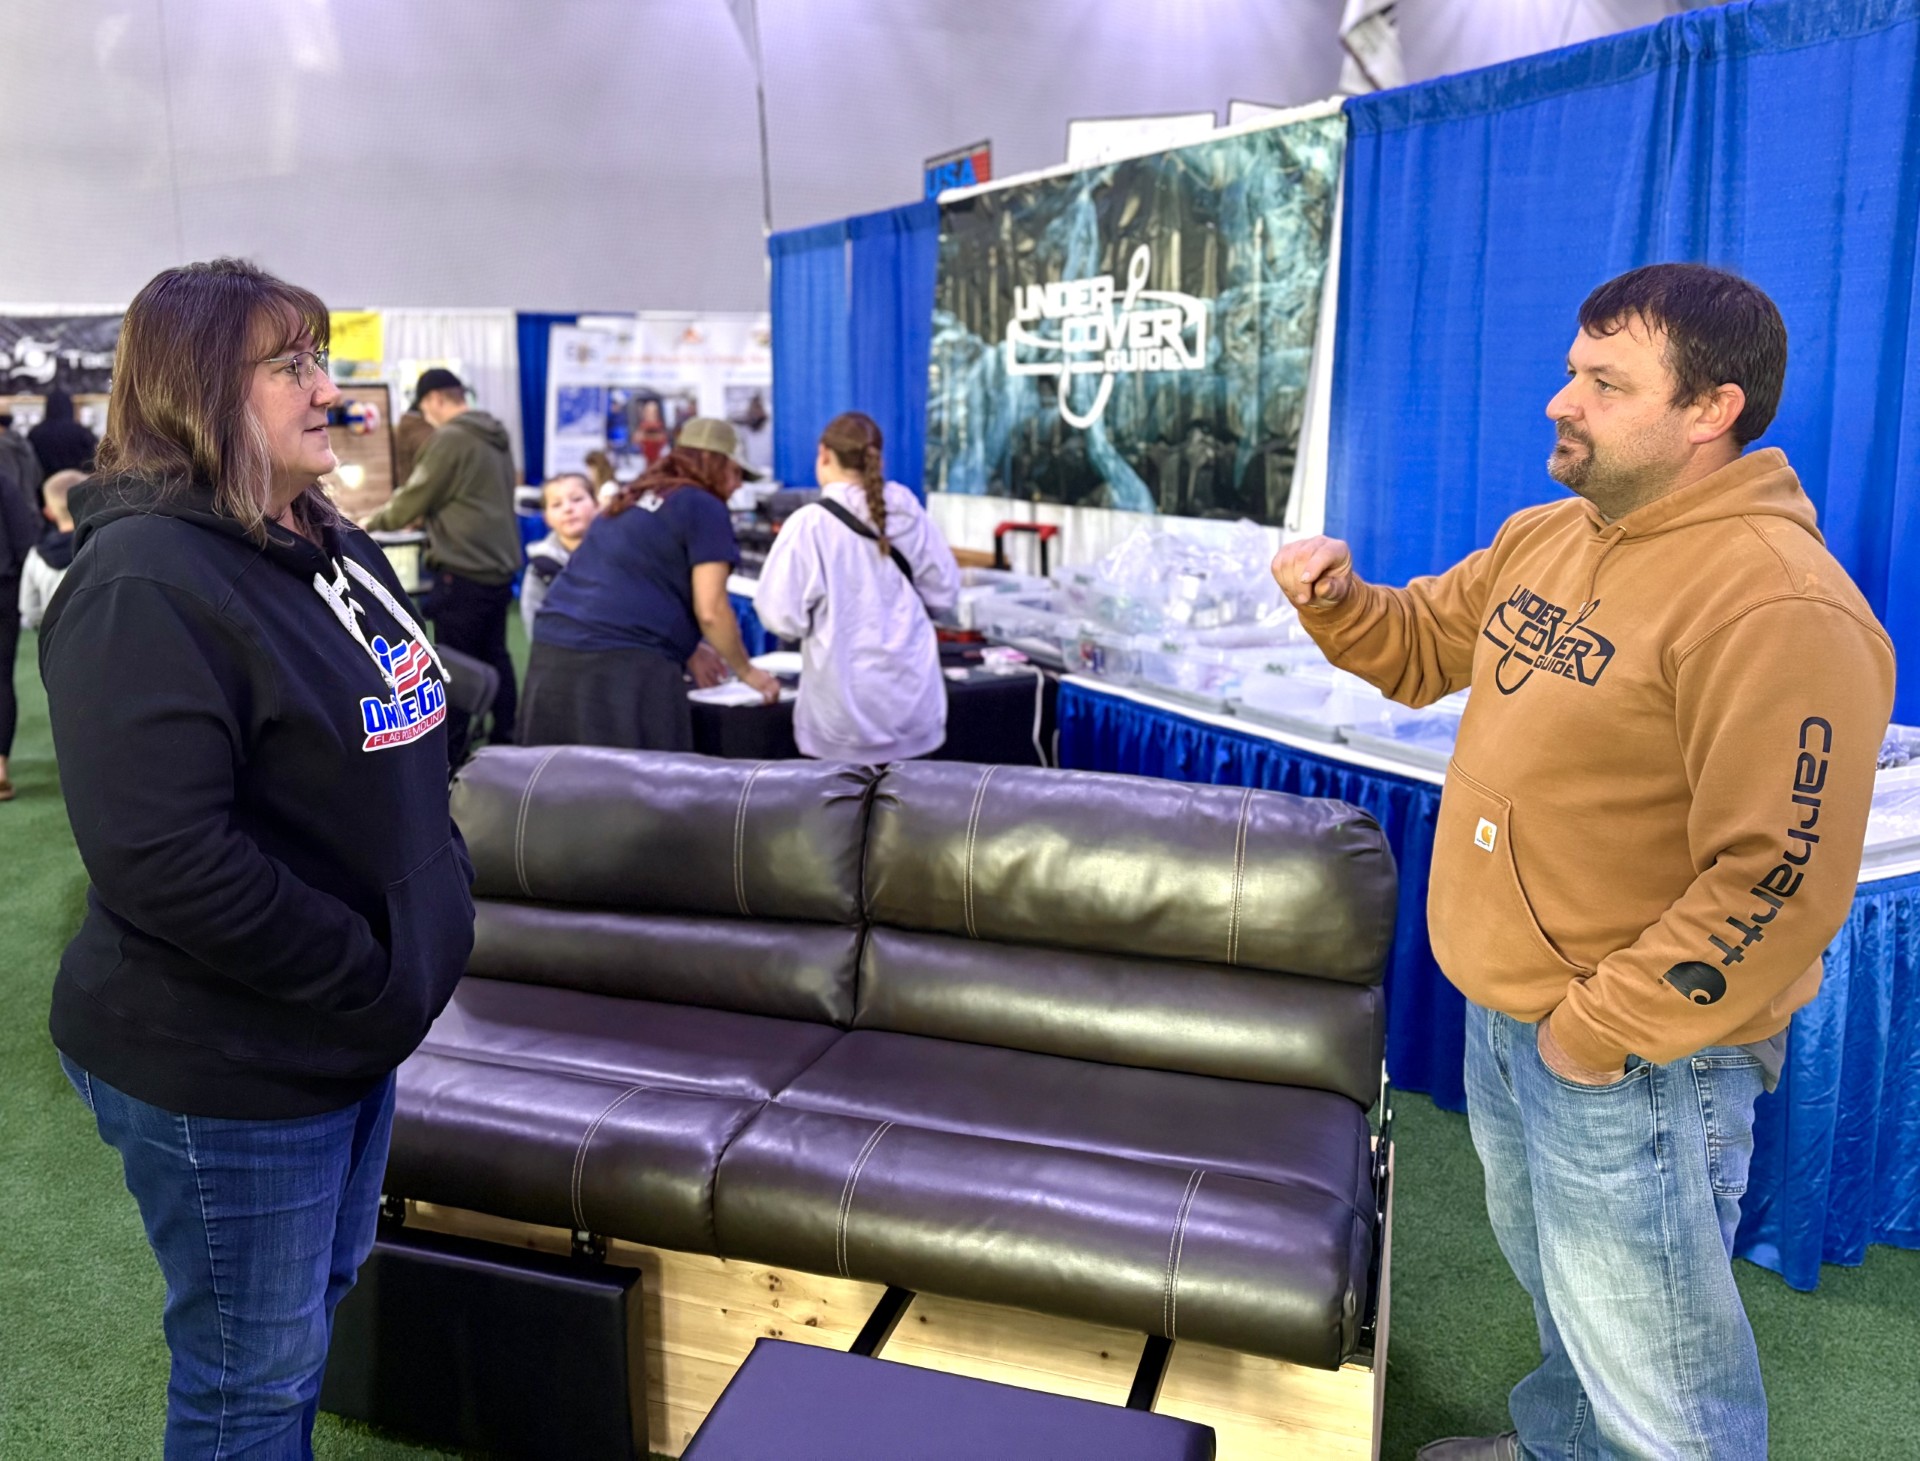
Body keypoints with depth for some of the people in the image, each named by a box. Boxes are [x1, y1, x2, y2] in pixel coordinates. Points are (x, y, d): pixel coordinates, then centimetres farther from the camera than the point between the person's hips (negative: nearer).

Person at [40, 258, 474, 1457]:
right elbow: (163, 859, -28)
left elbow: (398, 755, 16)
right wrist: (374, 981, -21)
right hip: (224, 1065, -8)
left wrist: (443, 900, 3)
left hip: (355, 1031, 9)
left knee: (320, 1302, 26)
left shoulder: (333, 547, 8)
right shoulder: (145, 583, -21)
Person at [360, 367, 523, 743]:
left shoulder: (450, 438, -13)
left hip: (464, 571, -9)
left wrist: (372, 523, 8)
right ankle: (505, 740, 21)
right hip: (500, 566, 9)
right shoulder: (495, 437, 13)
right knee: (494, 656, 15)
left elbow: (414, 497, -8)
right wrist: (426, 515, 30)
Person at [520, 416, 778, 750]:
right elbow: (710, 611, -6)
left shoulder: (632, 498, 24)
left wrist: (686, 650, 30)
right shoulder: (704, 509, 0)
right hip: (624, 666, -8)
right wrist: (747, 671, 8)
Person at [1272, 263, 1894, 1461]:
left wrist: (1600, 1032, -22)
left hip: (1634, 1061, -9)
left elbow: (1778, 882, -29)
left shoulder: (1780, 606, -25)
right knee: (1557, 1285, 32)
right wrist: (1336, 598, -4)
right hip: (1505, 1015, 9)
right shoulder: (1545, 538, 3)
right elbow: (1420, 647, 17)